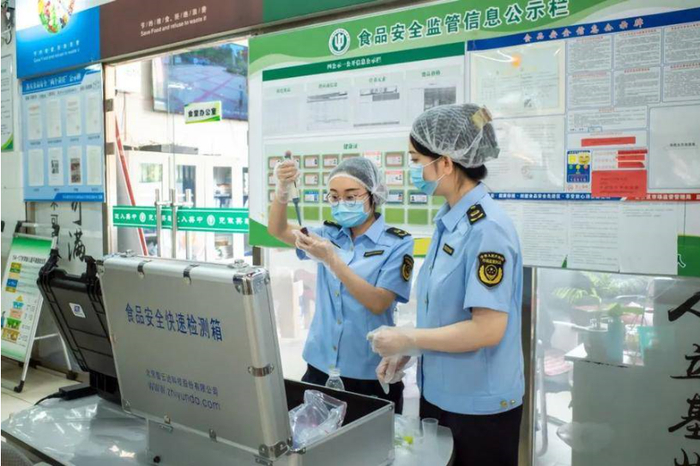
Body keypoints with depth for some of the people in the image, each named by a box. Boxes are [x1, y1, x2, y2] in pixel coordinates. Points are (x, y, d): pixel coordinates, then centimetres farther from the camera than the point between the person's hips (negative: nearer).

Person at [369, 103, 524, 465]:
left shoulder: (487, 229, -22)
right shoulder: (448, 222, 3)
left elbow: (488, 328, -26)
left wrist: (408, 338, -18)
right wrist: (405, 352, 4)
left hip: (479, 403, -8)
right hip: (438, 391, 8)